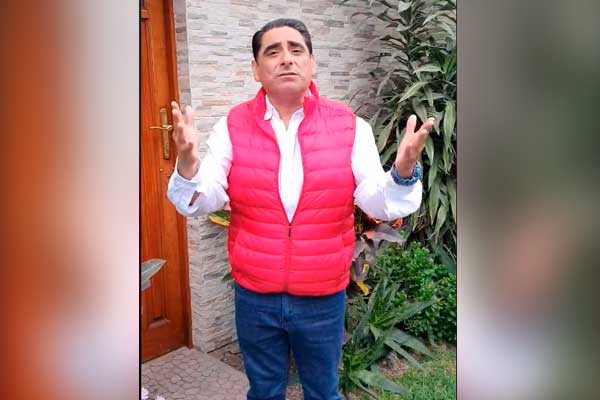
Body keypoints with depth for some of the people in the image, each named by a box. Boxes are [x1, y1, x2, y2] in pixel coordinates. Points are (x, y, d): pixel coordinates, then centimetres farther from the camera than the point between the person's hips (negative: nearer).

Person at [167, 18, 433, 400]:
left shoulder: (350, 126, -7)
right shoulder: (232, 127, -6)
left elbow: (379, 203, -11)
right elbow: (203, 201, -11)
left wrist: (403, 171, -31)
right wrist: (188, 163, -31)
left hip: (323, 298, 0)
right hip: (254, 297, 1)